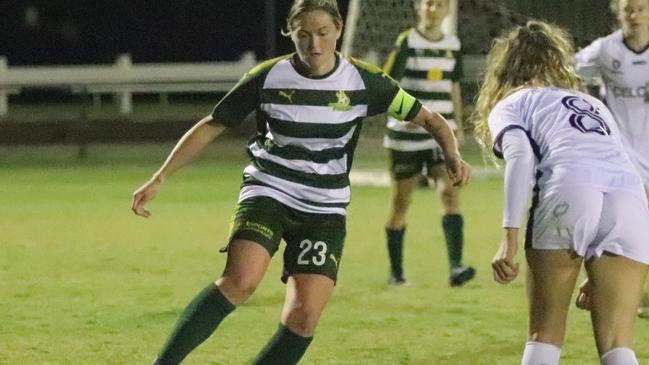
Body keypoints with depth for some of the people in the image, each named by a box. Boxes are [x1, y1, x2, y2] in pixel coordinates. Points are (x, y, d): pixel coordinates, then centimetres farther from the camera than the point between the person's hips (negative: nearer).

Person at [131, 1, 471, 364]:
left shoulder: (364, 81, -5)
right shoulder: (268, 78, -6)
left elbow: (428, 118, 3)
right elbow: (211, 126, 3)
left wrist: (452, 154, -17)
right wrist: (160, 179, -2)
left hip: (325, 209, 2)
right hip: (268, 193, -2)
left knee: (304, 317, -13)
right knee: (240, 281, -29)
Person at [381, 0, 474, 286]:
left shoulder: (453, 45, 9)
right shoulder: (406, 43, -6)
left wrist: (457, 124, 19)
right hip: (406, 136, -3)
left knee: (451, 193, -14)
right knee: (401, 202, 4)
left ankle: (456, 268, -22)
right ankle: (396, 272, 16)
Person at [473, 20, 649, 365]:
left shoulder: (509, 104, 23)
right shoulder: (593, 104, 38)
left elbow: (521, 157, 1)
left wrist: (509, 235, -8)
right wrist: (600, 274, 37)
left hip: (567, 193, -3)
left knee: (545, 334, 8)